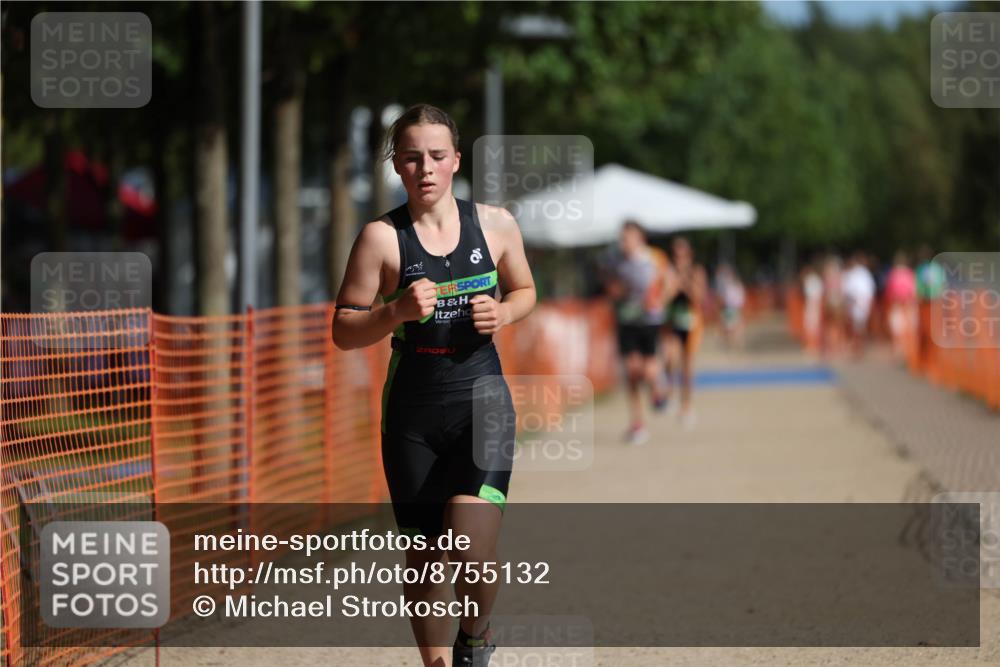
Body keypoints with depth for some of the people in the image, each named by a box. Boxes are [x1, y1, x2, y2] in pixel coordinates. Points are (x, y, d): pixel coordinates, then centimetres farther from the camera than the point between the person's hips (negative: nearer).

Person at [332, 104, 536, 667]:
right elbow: (343, 331, -3)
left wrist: (503, 313, -4)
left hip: (482, 398, 0)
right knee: (425, 557, 9)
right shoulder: (382, 238, -5)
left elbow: (524, 291, 18)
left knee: (472, 555, -17)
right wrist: (397, 311, -21)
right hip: (413, 411, 0)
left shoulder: (495, 225, 1)